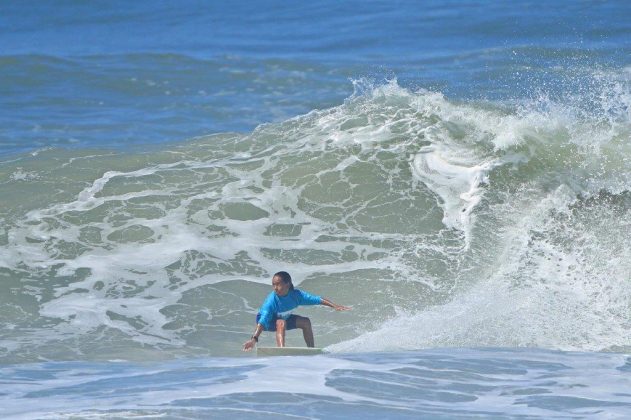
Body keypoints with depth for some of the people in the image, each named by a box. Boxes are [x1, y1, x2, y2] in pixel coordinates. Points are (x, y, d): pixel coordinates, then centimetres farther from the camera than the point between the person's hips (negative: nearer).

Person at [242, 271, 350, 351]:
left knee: (305, 322, -2)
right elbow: (263, 320, -44)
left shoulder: (296, 295, -24)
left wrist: (334, 306, -28)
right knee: (281, 323, -36)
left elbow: (316, 299, -21)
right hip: (267, 320, -6)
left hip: (283, 317, 6)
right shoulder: (271, 300, -37)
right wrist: (254, 338, -54)